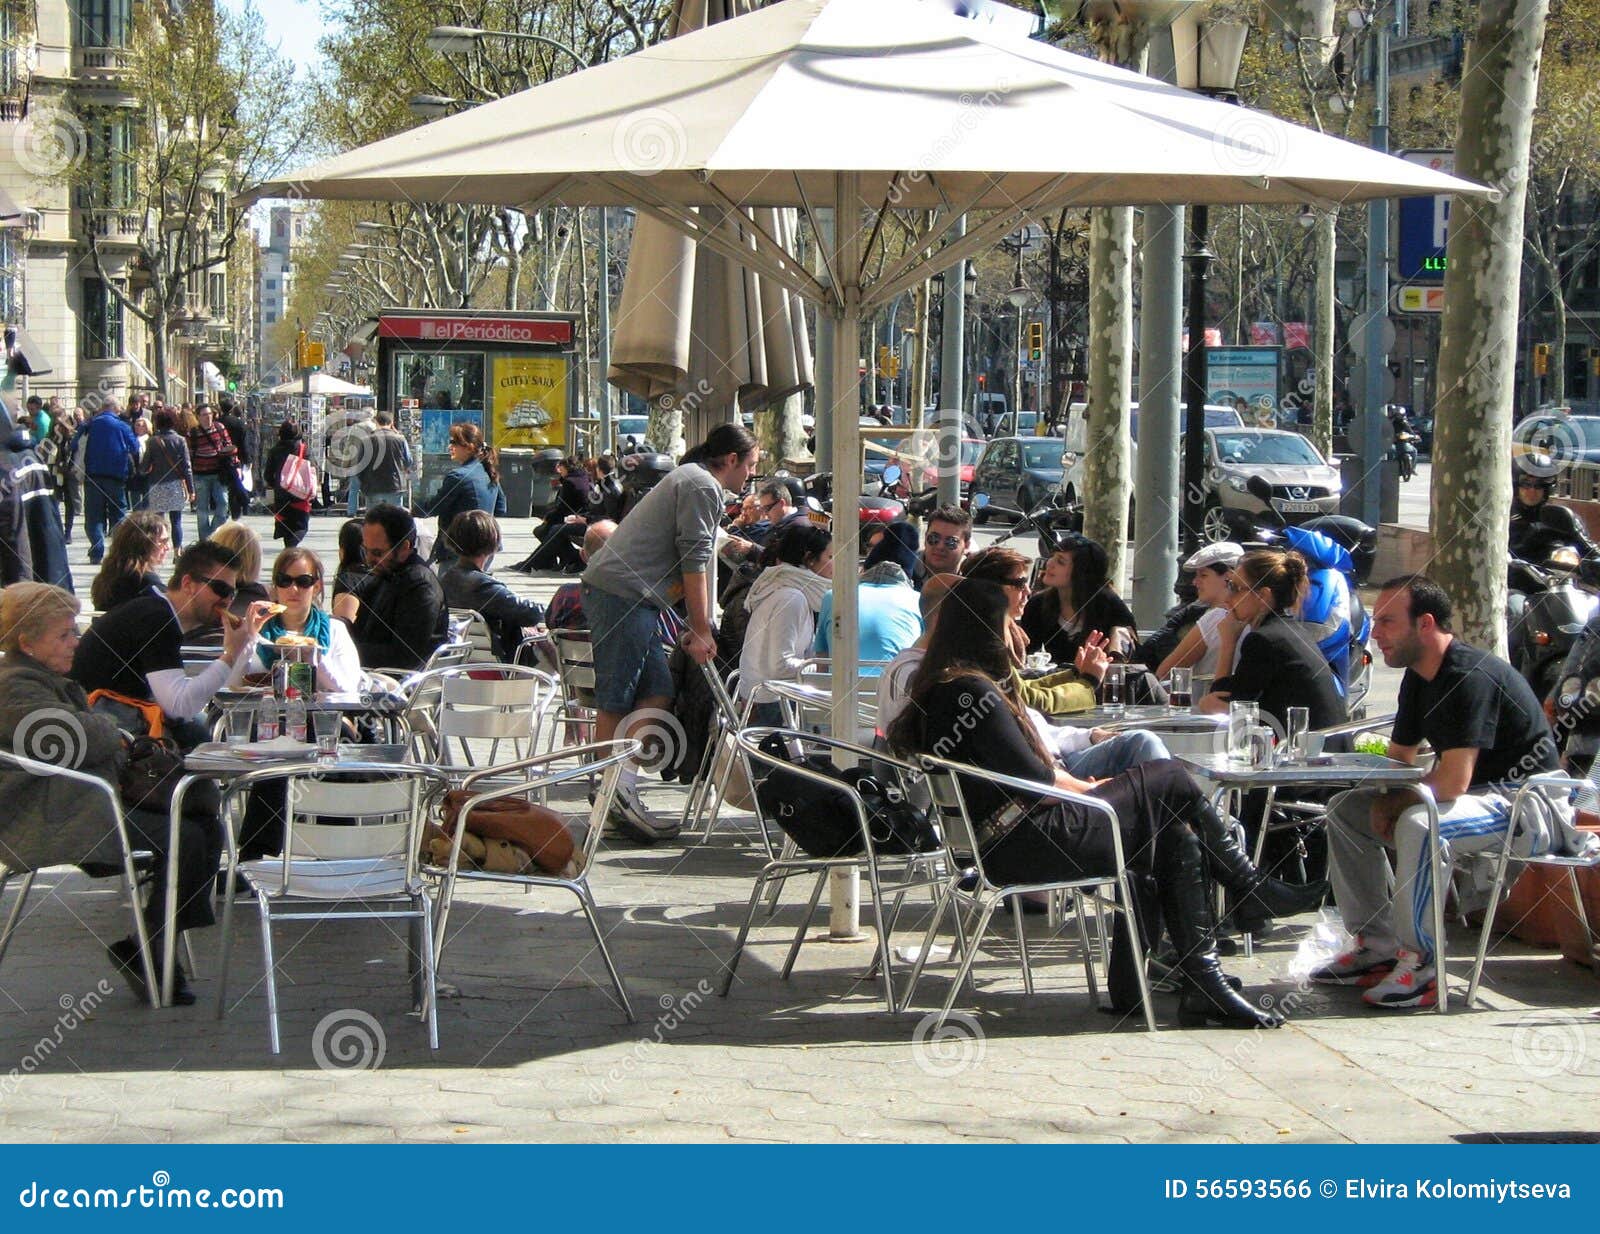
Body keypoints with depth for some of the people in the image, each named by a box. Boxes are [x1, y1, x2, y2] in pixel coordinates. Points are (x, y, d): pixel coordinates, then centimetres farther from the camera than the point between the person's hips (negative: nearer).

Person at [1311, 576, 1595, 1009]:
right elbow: (1399, 757, 16)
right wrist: (1382, 802, -5)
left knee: (1418, 826, -36)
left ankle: (1420, 964, -23)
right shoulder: (1419, 677, 7)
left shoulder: (1471, 676, -24)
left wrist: (1392, 802, -12)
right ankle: (1375, 947, 6)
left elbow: (1452, 781, -29)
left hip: (1529, 804, -10)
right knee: (1345, 810, 6)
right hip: (1481, 797, 10)